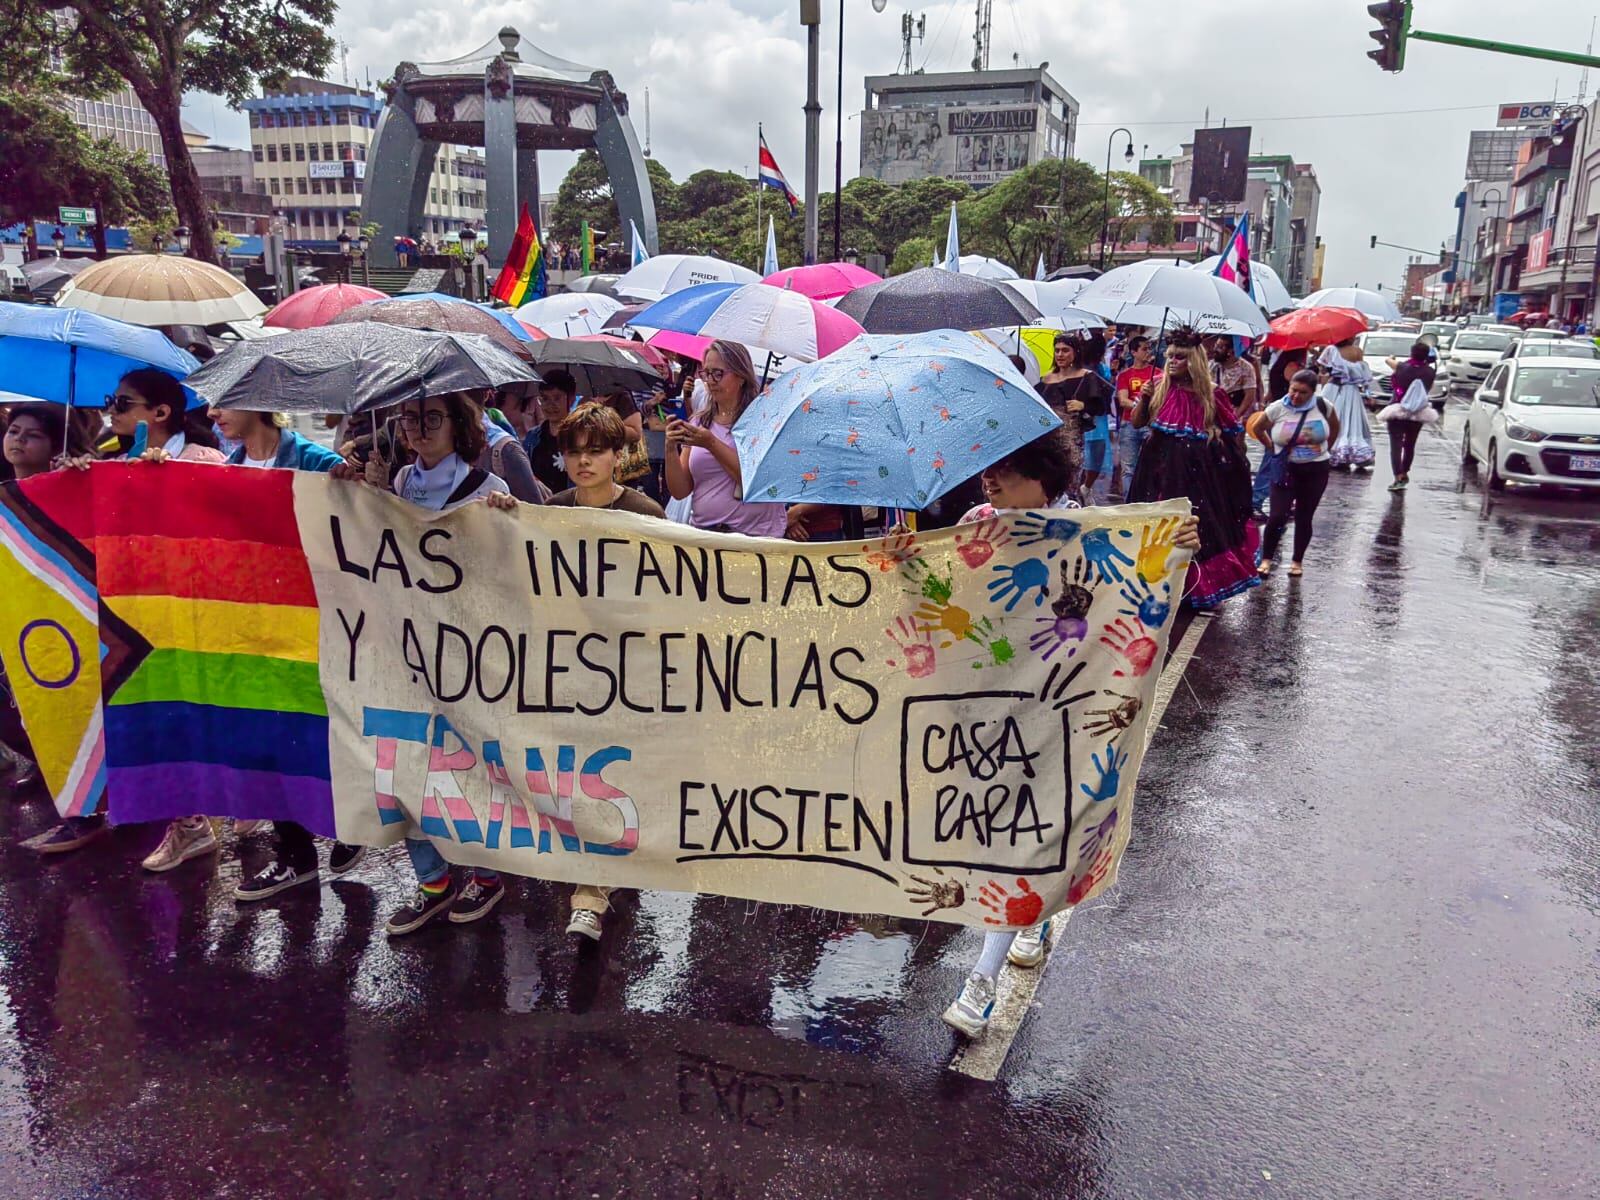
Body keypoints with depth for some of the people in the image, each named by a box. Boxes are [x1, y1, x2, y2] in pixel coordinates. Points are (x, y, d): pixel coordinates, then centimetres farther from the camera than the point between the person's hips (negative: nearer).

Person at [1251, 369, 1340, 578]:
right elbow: (1257, 428, 5)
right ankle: (1266, 560, 5)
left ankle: (1298, 562, 22)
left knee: (1304, 518, 8)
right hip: (1286, 470, -2)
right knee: (1278, 516, -11)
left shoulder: (1323, 406, -6)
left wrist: (1323, 449, 11)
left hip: (1316, 471, 2)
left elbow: (1335, 428, 13)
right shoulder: (1277, 408, -11)